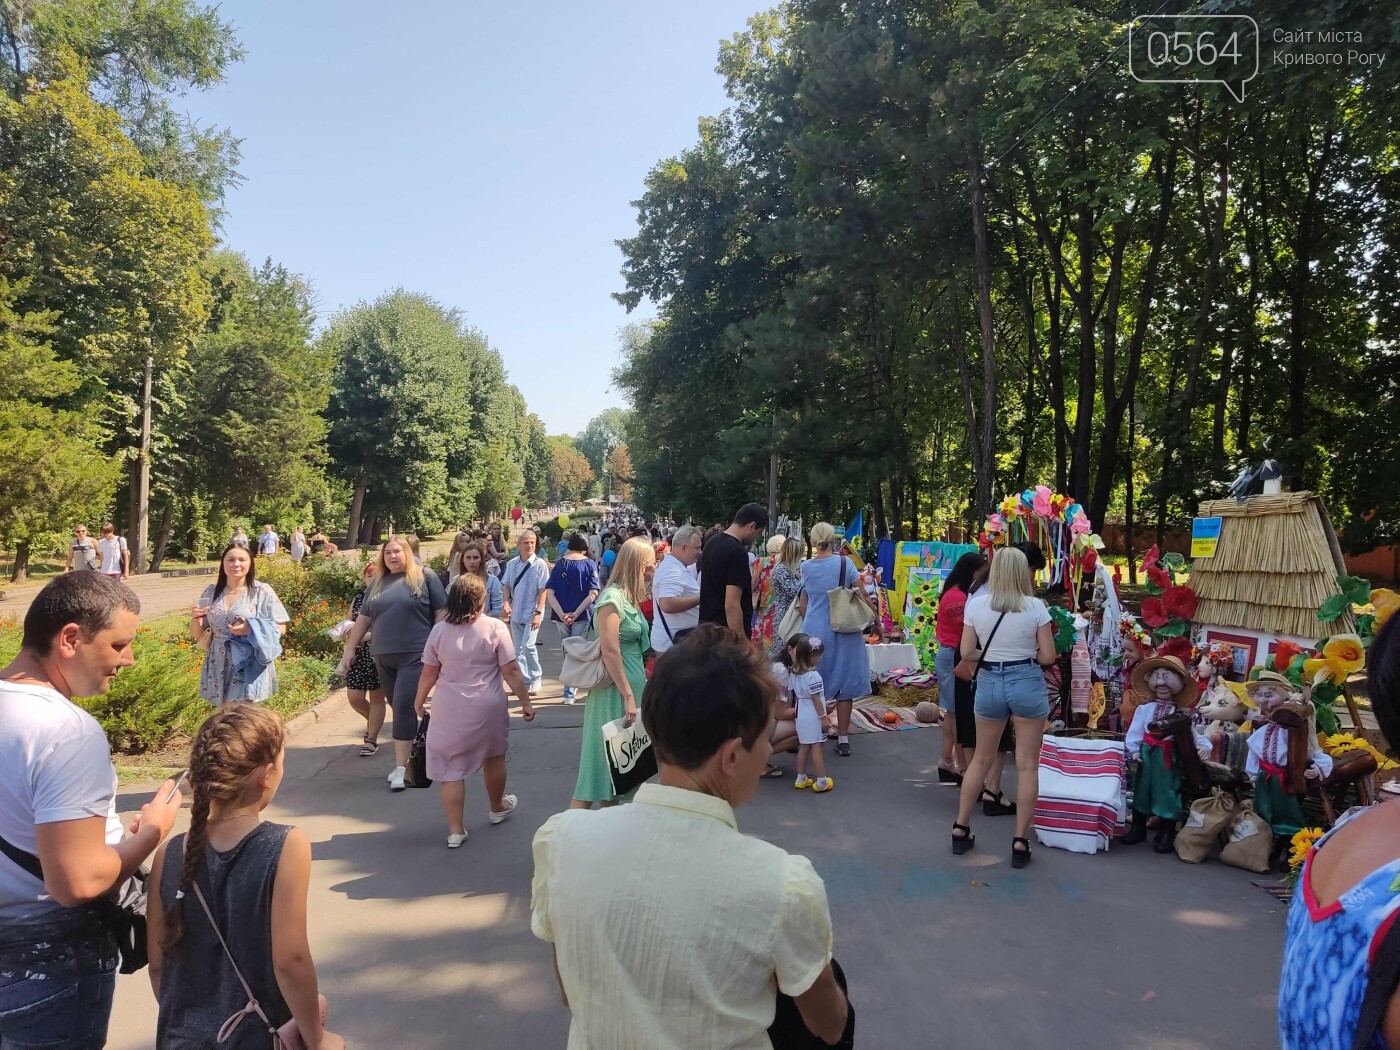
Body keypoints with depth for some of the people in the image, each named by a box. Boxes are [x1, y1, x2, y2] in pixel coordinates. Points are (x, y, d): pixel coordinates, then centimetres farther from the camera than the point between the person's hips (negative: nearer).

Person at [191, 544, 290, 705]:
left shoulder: (262, 592, -5)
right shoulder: (211, 591, 5)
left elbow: (281, 628, -5)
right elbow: (197, 635, 11)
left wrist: (251, 629, -19)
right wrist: (196, 620, -10)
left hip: (249, 668, -4)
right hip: (218, 670, 4)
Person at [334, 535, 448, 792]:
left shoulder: (425, 577, -3)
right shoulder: (377, 582, 12)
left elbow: (441, 612, -4)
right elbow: (364, 617, 17)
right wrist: (350, 648, 16)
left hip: (415, 655, -5)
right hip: (383, 656, 5)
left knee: (404, 707, -10)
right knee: (398, 708, 11)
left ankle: (400, 767, -5)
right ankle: (412, 750, 24)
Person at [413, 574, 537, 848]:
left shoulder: (440, 630, -5)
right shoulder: (495, 628, -11)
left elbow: (429, 673, 2)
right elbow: (511, 672, -11)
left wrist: (419, 701, 18)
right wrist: (525, 701, -1)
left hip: (449, 709, 1)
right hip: (487, 707, 0)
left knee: (451, 767, 8)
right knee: (494, 757, 22)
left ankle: (455, 830, 10)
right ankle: (497, 808, 41)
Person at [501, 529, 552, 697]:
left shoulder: (540, 564, -10)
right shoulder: (511, 564, 1)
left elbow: (543, 590, -10)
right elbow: (507, 586, 8)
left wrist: (538, 612, -15)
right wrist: (506, 603, -9)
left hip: (532, 613, -5)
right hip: (515, 613, 5)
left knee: (528, 645, -14)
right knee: (518, 649, 8)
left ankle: (536, 678, 5)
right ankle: (524, 680, 20)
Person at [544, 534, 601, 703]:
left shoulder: (559, 564, 2)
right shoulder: (589, 564, -3)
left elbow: (549, 593, -7)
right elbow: (593, 594, -14)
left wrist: (561, 614, -15)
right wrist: (576, 613, -16)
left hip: (562, 615, 3)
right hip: (582, 615, -3)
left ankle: (572, 688, 32)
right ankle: (570, 692, 2)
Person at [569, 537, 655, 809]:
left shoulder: (630, 597, 11)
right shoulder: (613, 597, -17)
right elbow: (609, 650, -22)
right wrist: (628, 695, -22)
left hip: (632, 683, 9)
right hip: (615, 689, -9)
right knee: (607, 758, -3)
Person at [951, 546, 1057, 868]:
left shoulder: (975, 604, -4)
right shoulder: (1035, 606, -9)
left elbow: (967, 653, 0)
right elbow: (1048, 657, -6)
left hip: (989, 683, 3)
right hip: (1027, 684, -2)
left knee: (981, 759, 18)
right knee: (1027, 765, 7)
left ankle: (960, 830, 25)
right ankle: (1020, 842, 11)